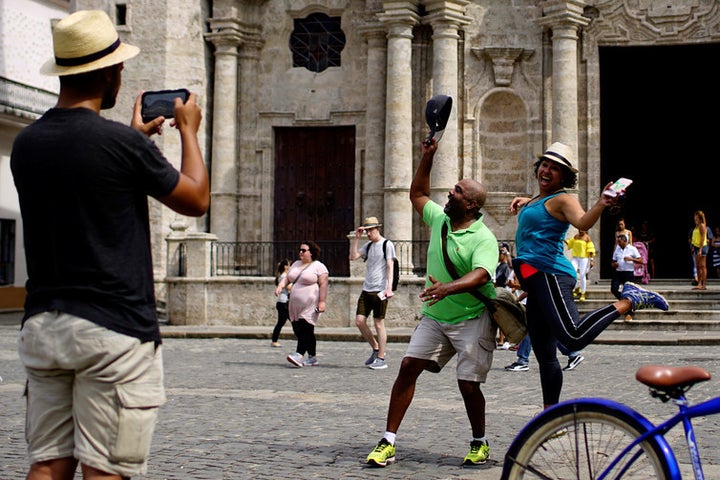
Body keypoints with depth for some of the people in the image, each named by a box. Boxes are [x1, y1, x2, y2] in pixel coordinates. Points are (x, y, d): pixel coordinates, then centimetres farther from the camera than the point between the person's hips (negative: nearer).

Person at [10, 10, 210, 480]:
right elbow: (196, 199, 1)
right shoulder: (120, 142, -13)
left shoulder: (26, 143, 7)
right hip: (113, 328, -6)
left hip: (42, 324, 7)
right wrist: (189, 130, 15)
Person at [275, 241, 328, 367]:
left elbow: (323, 285, -9)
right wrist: (280, 286, -4)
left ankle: (299, 355, -28)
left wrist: (322, 302, -17)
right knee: (299, 331, 6)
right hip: (296, 306, 7)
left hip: (310, 306, -7)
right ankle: (312, 358, 12)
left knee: (305, 330, -17)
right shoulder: (296, 264, 19)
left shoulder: (319, 266, -3)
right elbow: (287, 278, 17)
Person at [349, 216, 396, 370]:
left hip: (380, 290, -7)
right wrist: (356, 238, 3)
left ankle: (381, 359, 4)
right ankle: (376, 349, 19)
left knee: (379, 323, -3)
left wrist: (389, 287, -17)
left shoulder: (387, 244, -3)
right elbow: (353, 256, 8)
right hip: (366, 289, 7)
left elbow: (390, 267, -9)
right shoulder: (368, 246, 15)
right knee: (359, 321, 2)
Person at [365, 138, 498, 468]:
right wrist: (428, 157, 14)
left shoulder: (483, 238, -15)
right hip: (434, 317, 6)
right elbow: (417, 194, 24)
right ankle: (388, 442, -2)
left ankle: (480, 443, 18)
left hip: (472, 320, -6)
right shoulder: (439, 220, 6)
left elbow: (480, 275, -32)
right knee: (407, 368, -5)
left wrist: (447, 287, -49)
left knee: (468, 384, -8)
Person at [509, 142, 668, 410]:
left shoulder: (562, 199, -5)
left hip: (550, 274, -9)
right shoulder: (539, 199, 20)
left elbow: (583, 222, -25)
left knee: (574, 337, -30)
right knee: (545, 355, 12)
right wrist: (523, 201, 26)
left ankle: (628, 301, -13)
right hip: (535, 282, 9)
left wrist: (601, 205, -44)